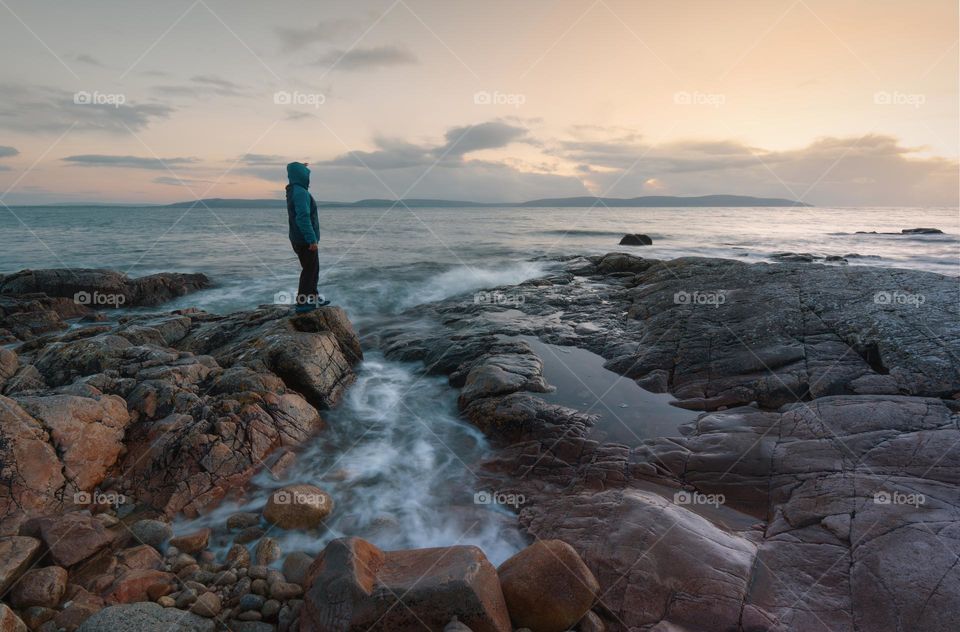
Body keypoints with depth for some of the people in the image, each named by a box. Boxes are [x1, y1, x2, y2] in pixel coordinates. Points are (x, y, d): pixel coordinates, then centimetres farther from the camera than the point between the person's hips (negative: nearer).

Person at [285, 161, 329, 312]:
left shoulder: (294, 190, 9)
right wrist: (312, 239, -29)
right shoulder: (300, 192, -21)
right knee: (309, 270, -3)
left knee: (313, 269, 19)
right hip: (305, 240, -10)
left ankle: (313, 298, 28)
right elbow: (303, 218, -29)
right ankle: (302, 303, 2)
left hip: (300, 239, 10)